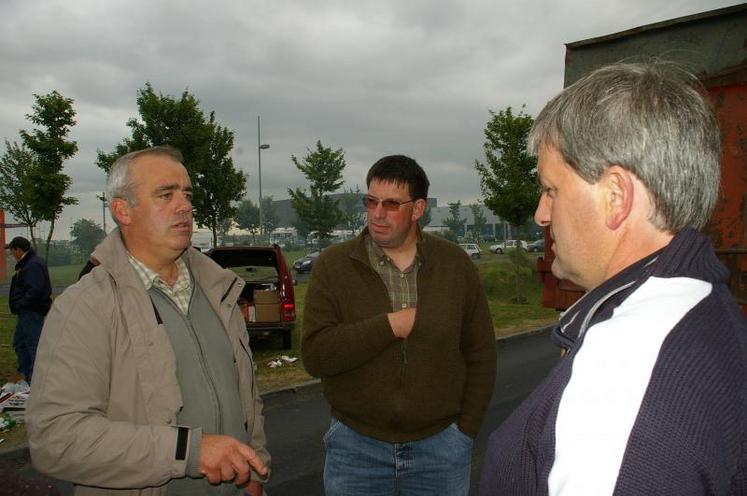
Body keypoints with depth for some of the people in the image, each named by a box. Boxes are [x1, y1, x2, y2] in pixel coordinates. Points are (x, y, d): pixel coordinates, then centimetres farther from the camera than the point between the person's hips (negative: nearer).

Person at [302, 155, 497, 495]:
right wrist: (390, 326, -20)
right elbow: (315, 355, -14)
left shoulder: (455, 264, -1)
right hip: (354, 445, -1)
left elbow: (481, 353, 4)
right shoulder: (334, 264, -6)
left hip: (440, 446, 1)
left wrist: (466, 429, 1)